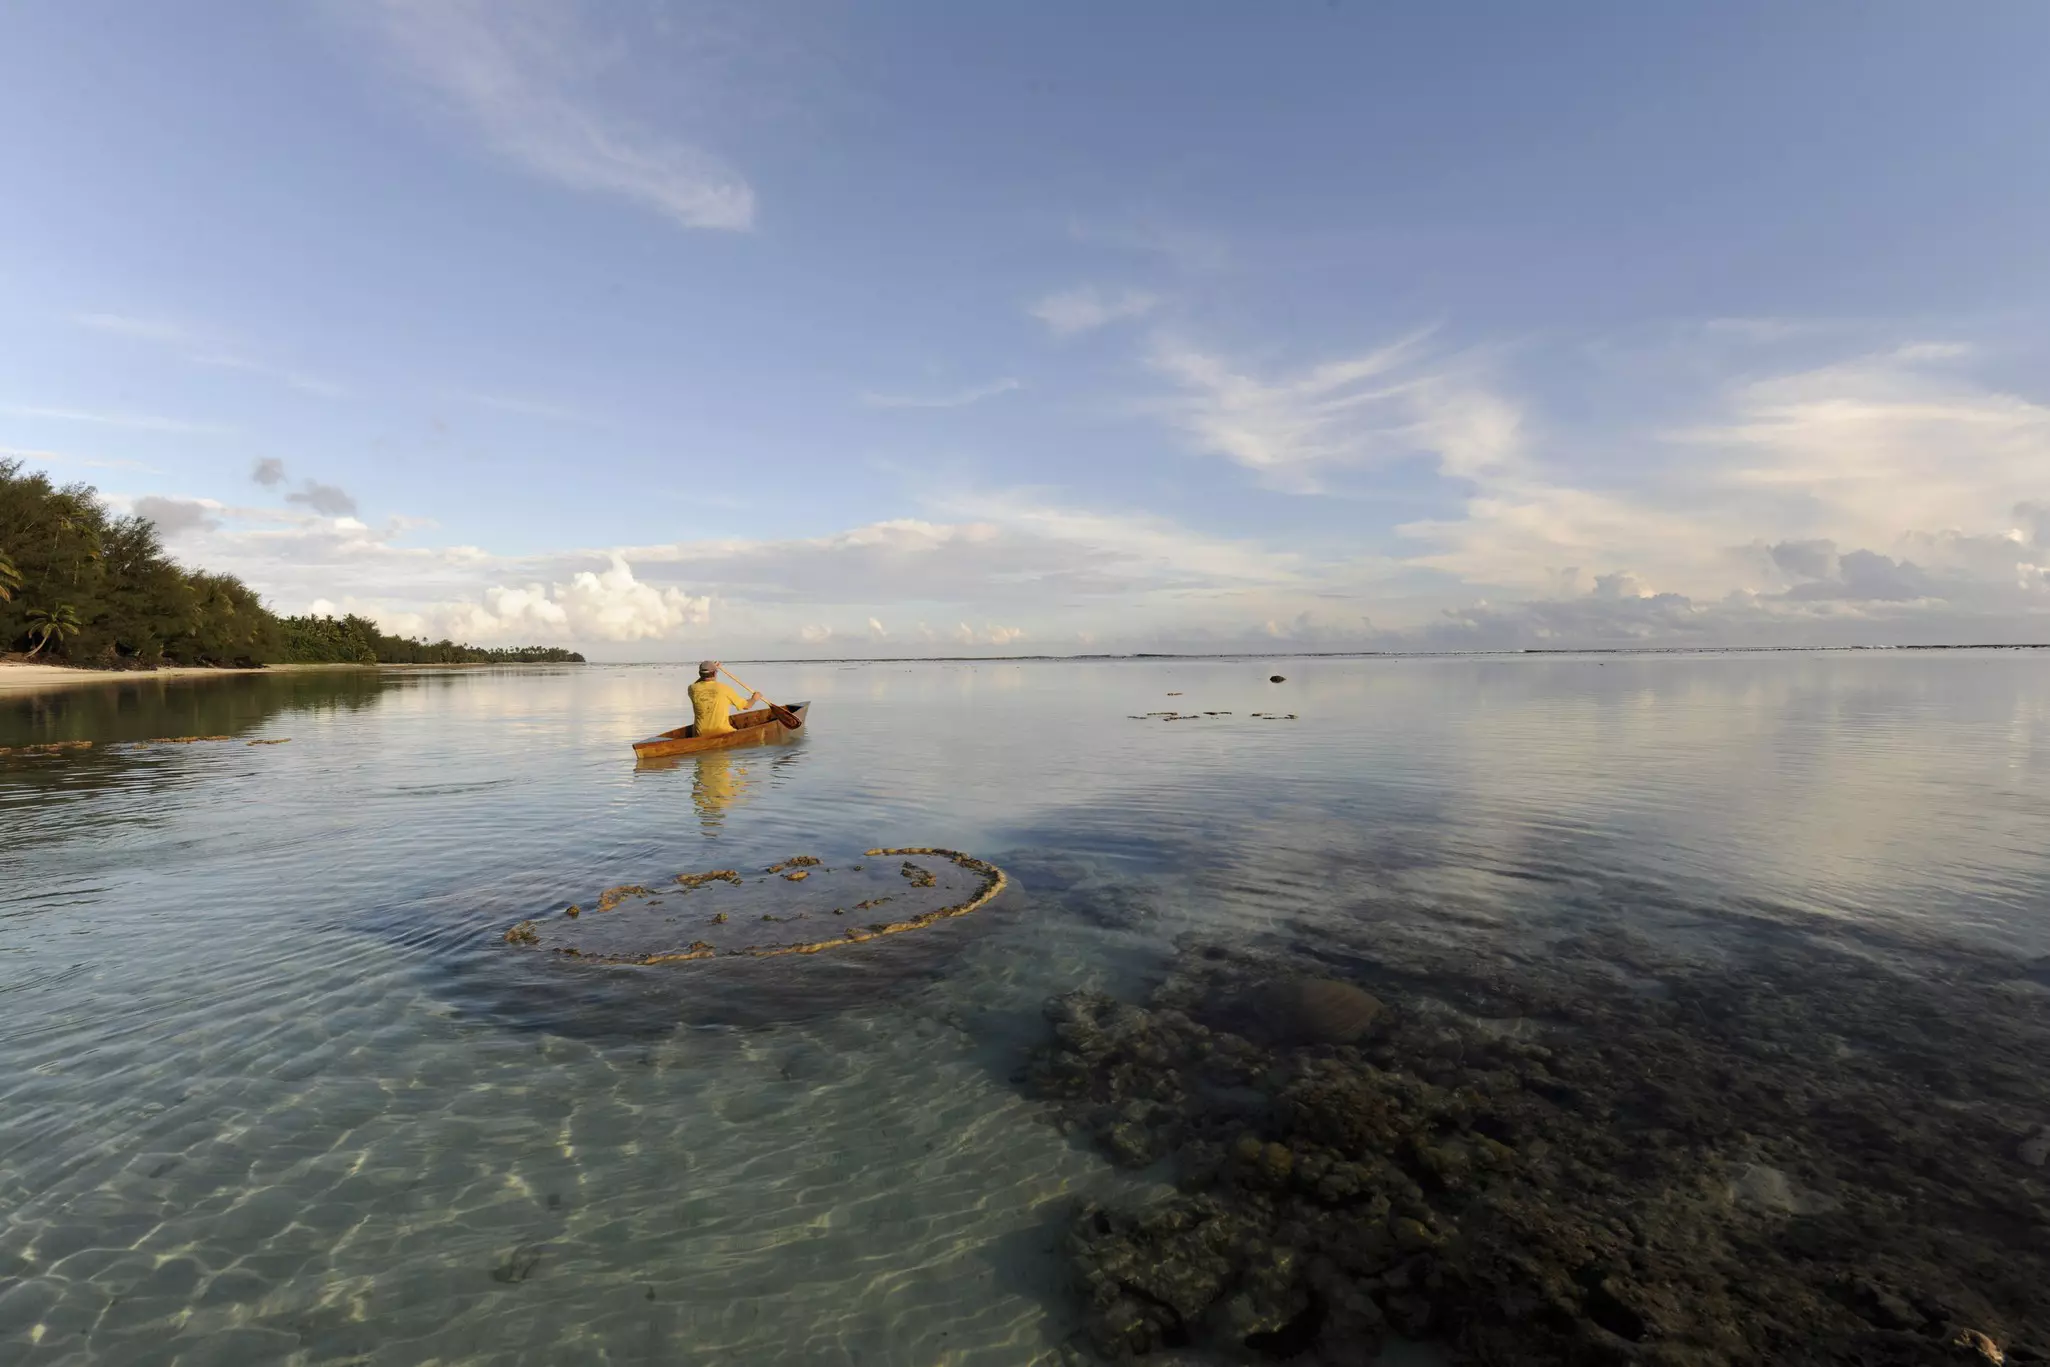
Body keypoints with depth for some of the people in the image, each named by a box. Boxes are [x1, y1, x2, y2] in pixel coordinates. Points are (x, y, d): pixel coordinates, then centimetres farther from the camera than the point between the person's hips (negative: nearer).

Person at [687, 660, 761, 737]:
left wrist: (710, 669, 30)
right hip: (722, 735, -3)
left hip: (701, 736, 3)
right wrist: (754, 699, 25)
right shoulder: (724, 689, -10)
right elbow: (746, 706, 3)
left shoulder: (693, 689, -3)